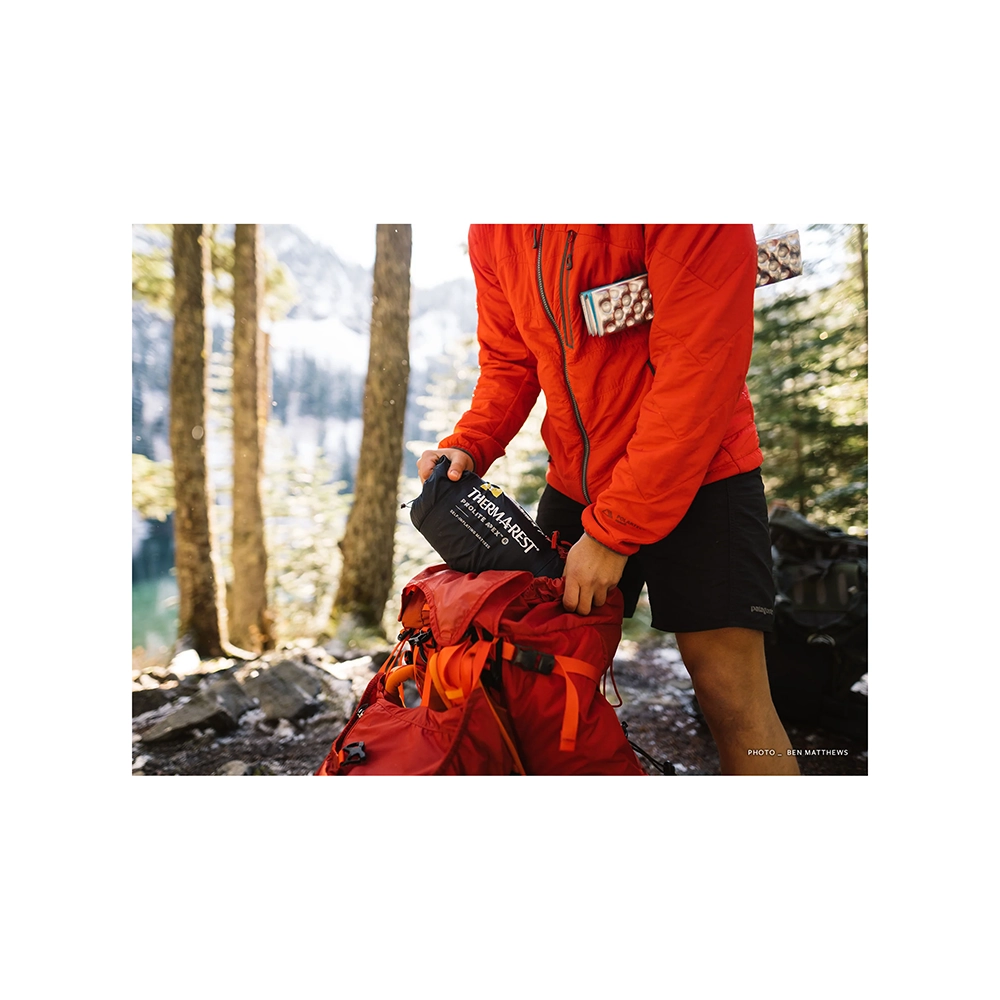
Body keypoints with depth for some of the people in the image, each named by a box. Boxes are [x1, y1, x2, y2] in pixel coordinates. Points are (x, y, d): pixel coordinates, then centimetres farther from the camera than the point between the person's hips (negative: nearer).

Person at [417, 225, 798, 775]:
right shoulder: (491, 233, -1)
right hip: (574, 481, 6)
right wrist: (466, 447, -12)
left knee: (732, 698, -8)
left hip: (698, 475, -5)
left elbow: (700, 364, -26)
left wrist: (612, 532, -25)